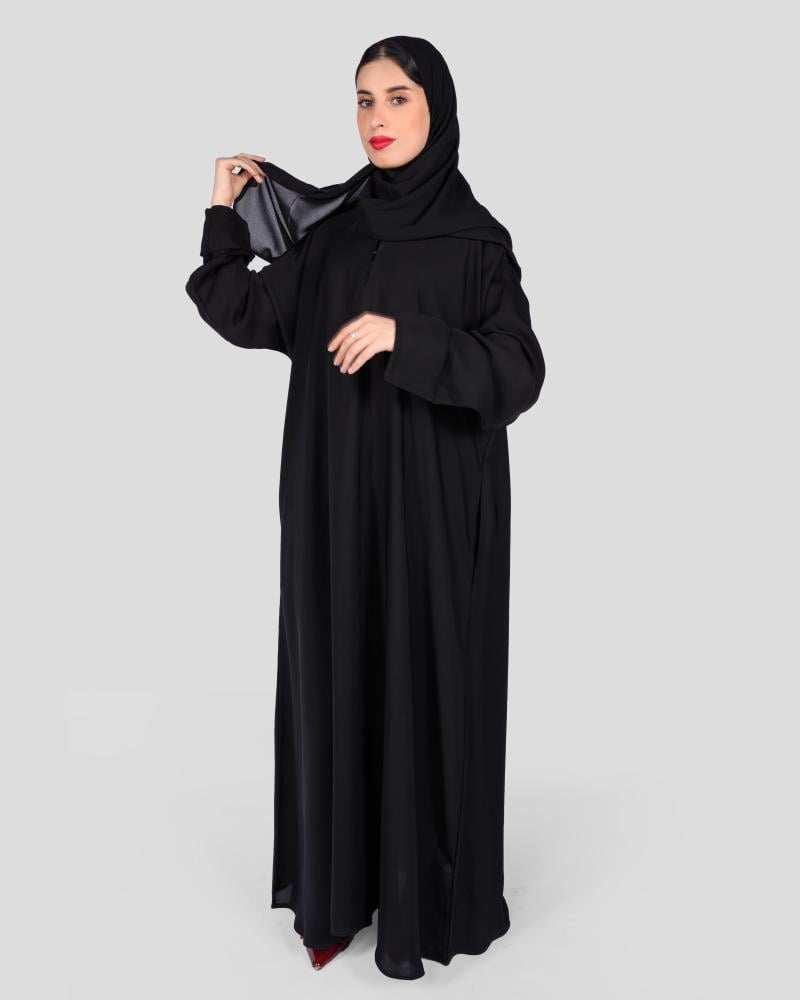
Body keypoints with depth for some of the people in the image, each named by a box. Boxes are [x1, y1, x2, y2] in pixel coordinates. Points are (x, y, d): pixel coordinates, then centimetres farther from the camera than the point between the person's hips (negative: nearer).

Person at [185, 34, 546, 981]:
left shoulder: (475, 238, -5)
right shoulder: (330, 226, 9)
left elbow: (517, 374, -14)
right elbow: (247, 317, 8)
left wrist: (403, 335, -22)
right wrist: (224, 218, 2)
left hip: (433, 500, -4)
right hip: (335, 494, 5)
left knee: (426, 679, 3)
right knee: (336, 672, 9)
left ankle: (428, 897, 21)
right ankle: (340, 886, 27)